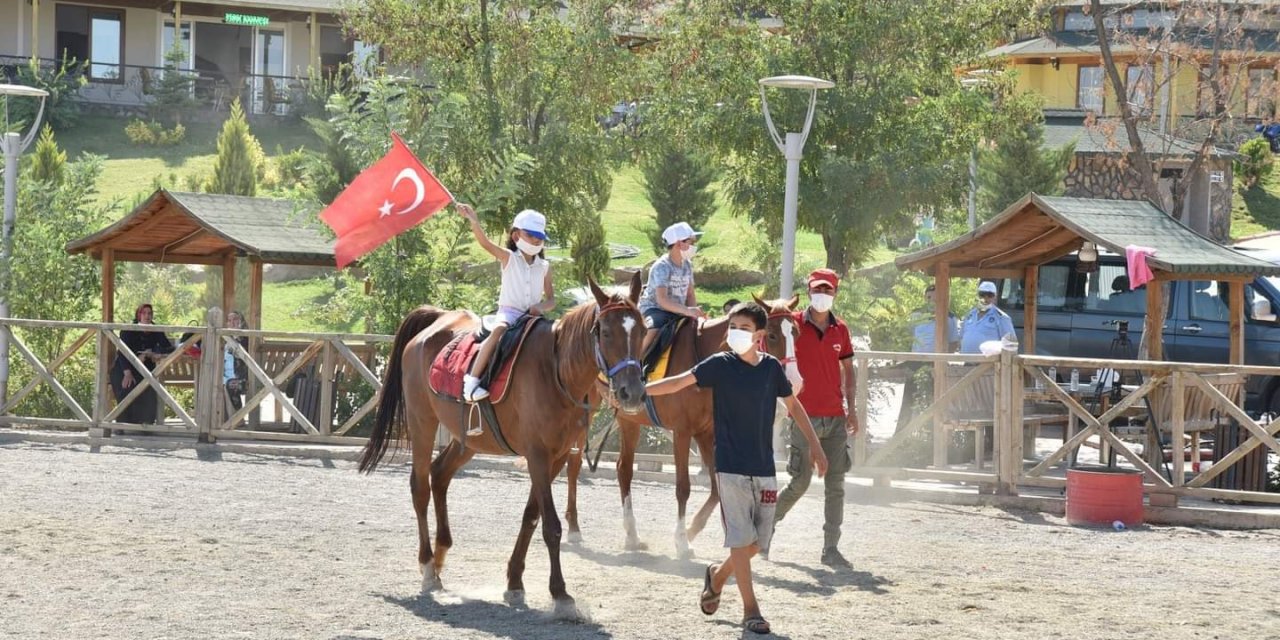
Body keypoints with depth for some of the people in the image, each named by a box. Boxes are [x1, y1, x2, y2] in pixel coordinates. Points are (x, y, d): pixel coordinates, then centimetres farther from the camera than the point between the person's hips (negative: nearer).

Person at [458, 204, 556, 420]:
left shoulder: (544, 267, 14)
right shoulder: (508, 258, 4)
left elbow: (551, 300, 14)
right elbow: (485, 242, -12)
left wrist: (541, 307, -10)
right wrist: (473, 221, -30)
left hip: (533, 318, 5)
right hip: (508, 313, -5)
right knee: (499, 330, -35)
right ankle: (472, 380, -40)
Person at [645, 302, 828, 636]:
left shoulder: (771, 367, 3)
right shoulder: (720, 364, -7)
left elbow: (793, 405, 16)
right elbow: (679, 382, -16)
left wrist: (814, 444, 14)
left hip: (764, 468, 4)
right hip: (731, 467, -4)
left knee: (760, 539, 9)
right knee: (741, 537, -4)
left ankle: (717, 575, 35)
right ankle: (750, 609, 4)